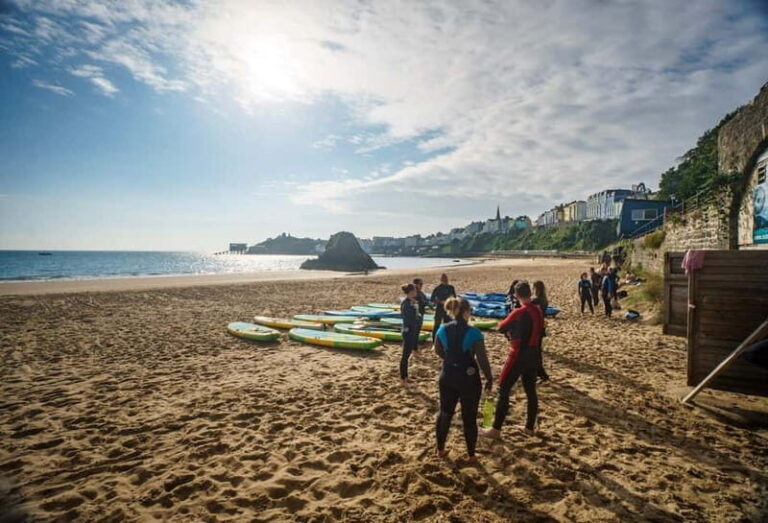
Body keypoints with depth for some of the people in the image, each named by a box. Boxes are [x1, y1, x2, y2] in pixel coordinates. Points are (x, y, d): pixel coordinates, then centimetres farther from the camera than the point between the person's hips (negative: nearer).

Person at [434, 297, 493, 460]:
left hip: (447, 376, 4)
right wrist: (489, 380, -4)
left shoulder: (443, 329, -4)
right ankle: (471, 454, 25)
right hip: (468, 378, -4)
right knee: (469, 417, 11)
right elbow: (482, 359, -17)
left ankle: (440, 449, 31)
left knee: (444, 412, 19)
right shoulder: (473, 333, -20)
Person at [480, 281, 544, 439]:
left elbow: (501, 327, -9)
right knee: (531, 391, 17)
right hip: (533, 356, 8)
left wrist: (510, 331, 10)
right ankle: (530, 426, 28)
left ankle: (496, 430, 3)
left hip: (518, 356, -7)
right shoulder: (538, 311, 4)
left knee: (503, 390, -1)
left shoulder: (519, 312, -19)